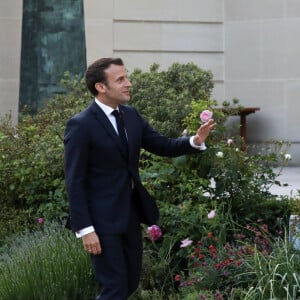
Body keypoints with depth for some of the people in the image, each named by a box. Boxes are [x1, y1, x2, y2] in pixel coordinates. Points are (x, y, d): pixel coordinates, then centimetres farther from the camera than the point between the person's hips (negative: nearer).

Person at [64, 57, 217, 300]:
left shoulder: (131, 115, 6)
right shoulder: (80, 125, -15)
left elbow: (163, 146, 10)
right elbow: (75, 182, -16)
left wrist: (195, 141, -10)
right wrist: (85, 229, -20)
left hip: (131, 213, 7)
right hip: (103, 219, -7)